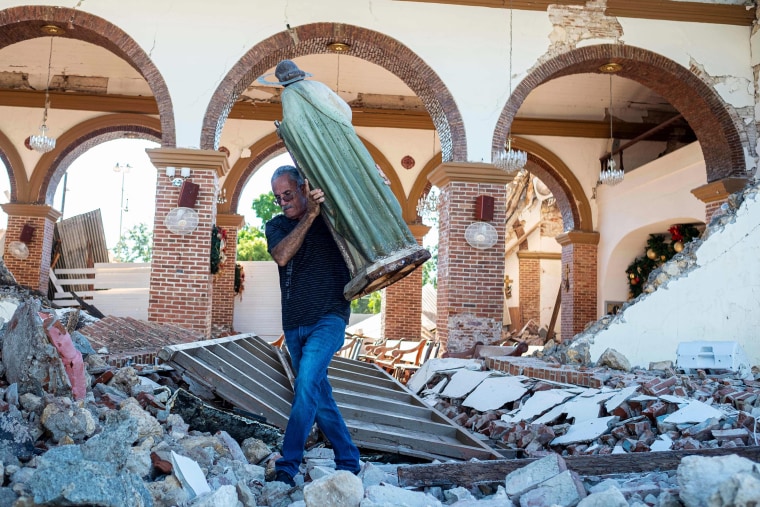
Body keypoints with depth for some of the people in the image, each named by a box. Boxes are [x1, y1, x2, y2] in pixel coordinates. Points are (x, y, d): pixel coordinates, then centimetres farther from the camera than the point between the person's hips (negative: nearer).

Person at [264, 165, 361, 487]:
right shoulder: (276, 226, 6)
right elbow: (281, 256, -14)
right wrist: (310, 215, -20)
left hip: (329, 318, -4)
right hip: (294, 324, 5)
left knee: (306, 384, -22)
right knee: (319, 396, 10)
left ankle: (287, 466, -14)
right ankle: (348, 461, 24)